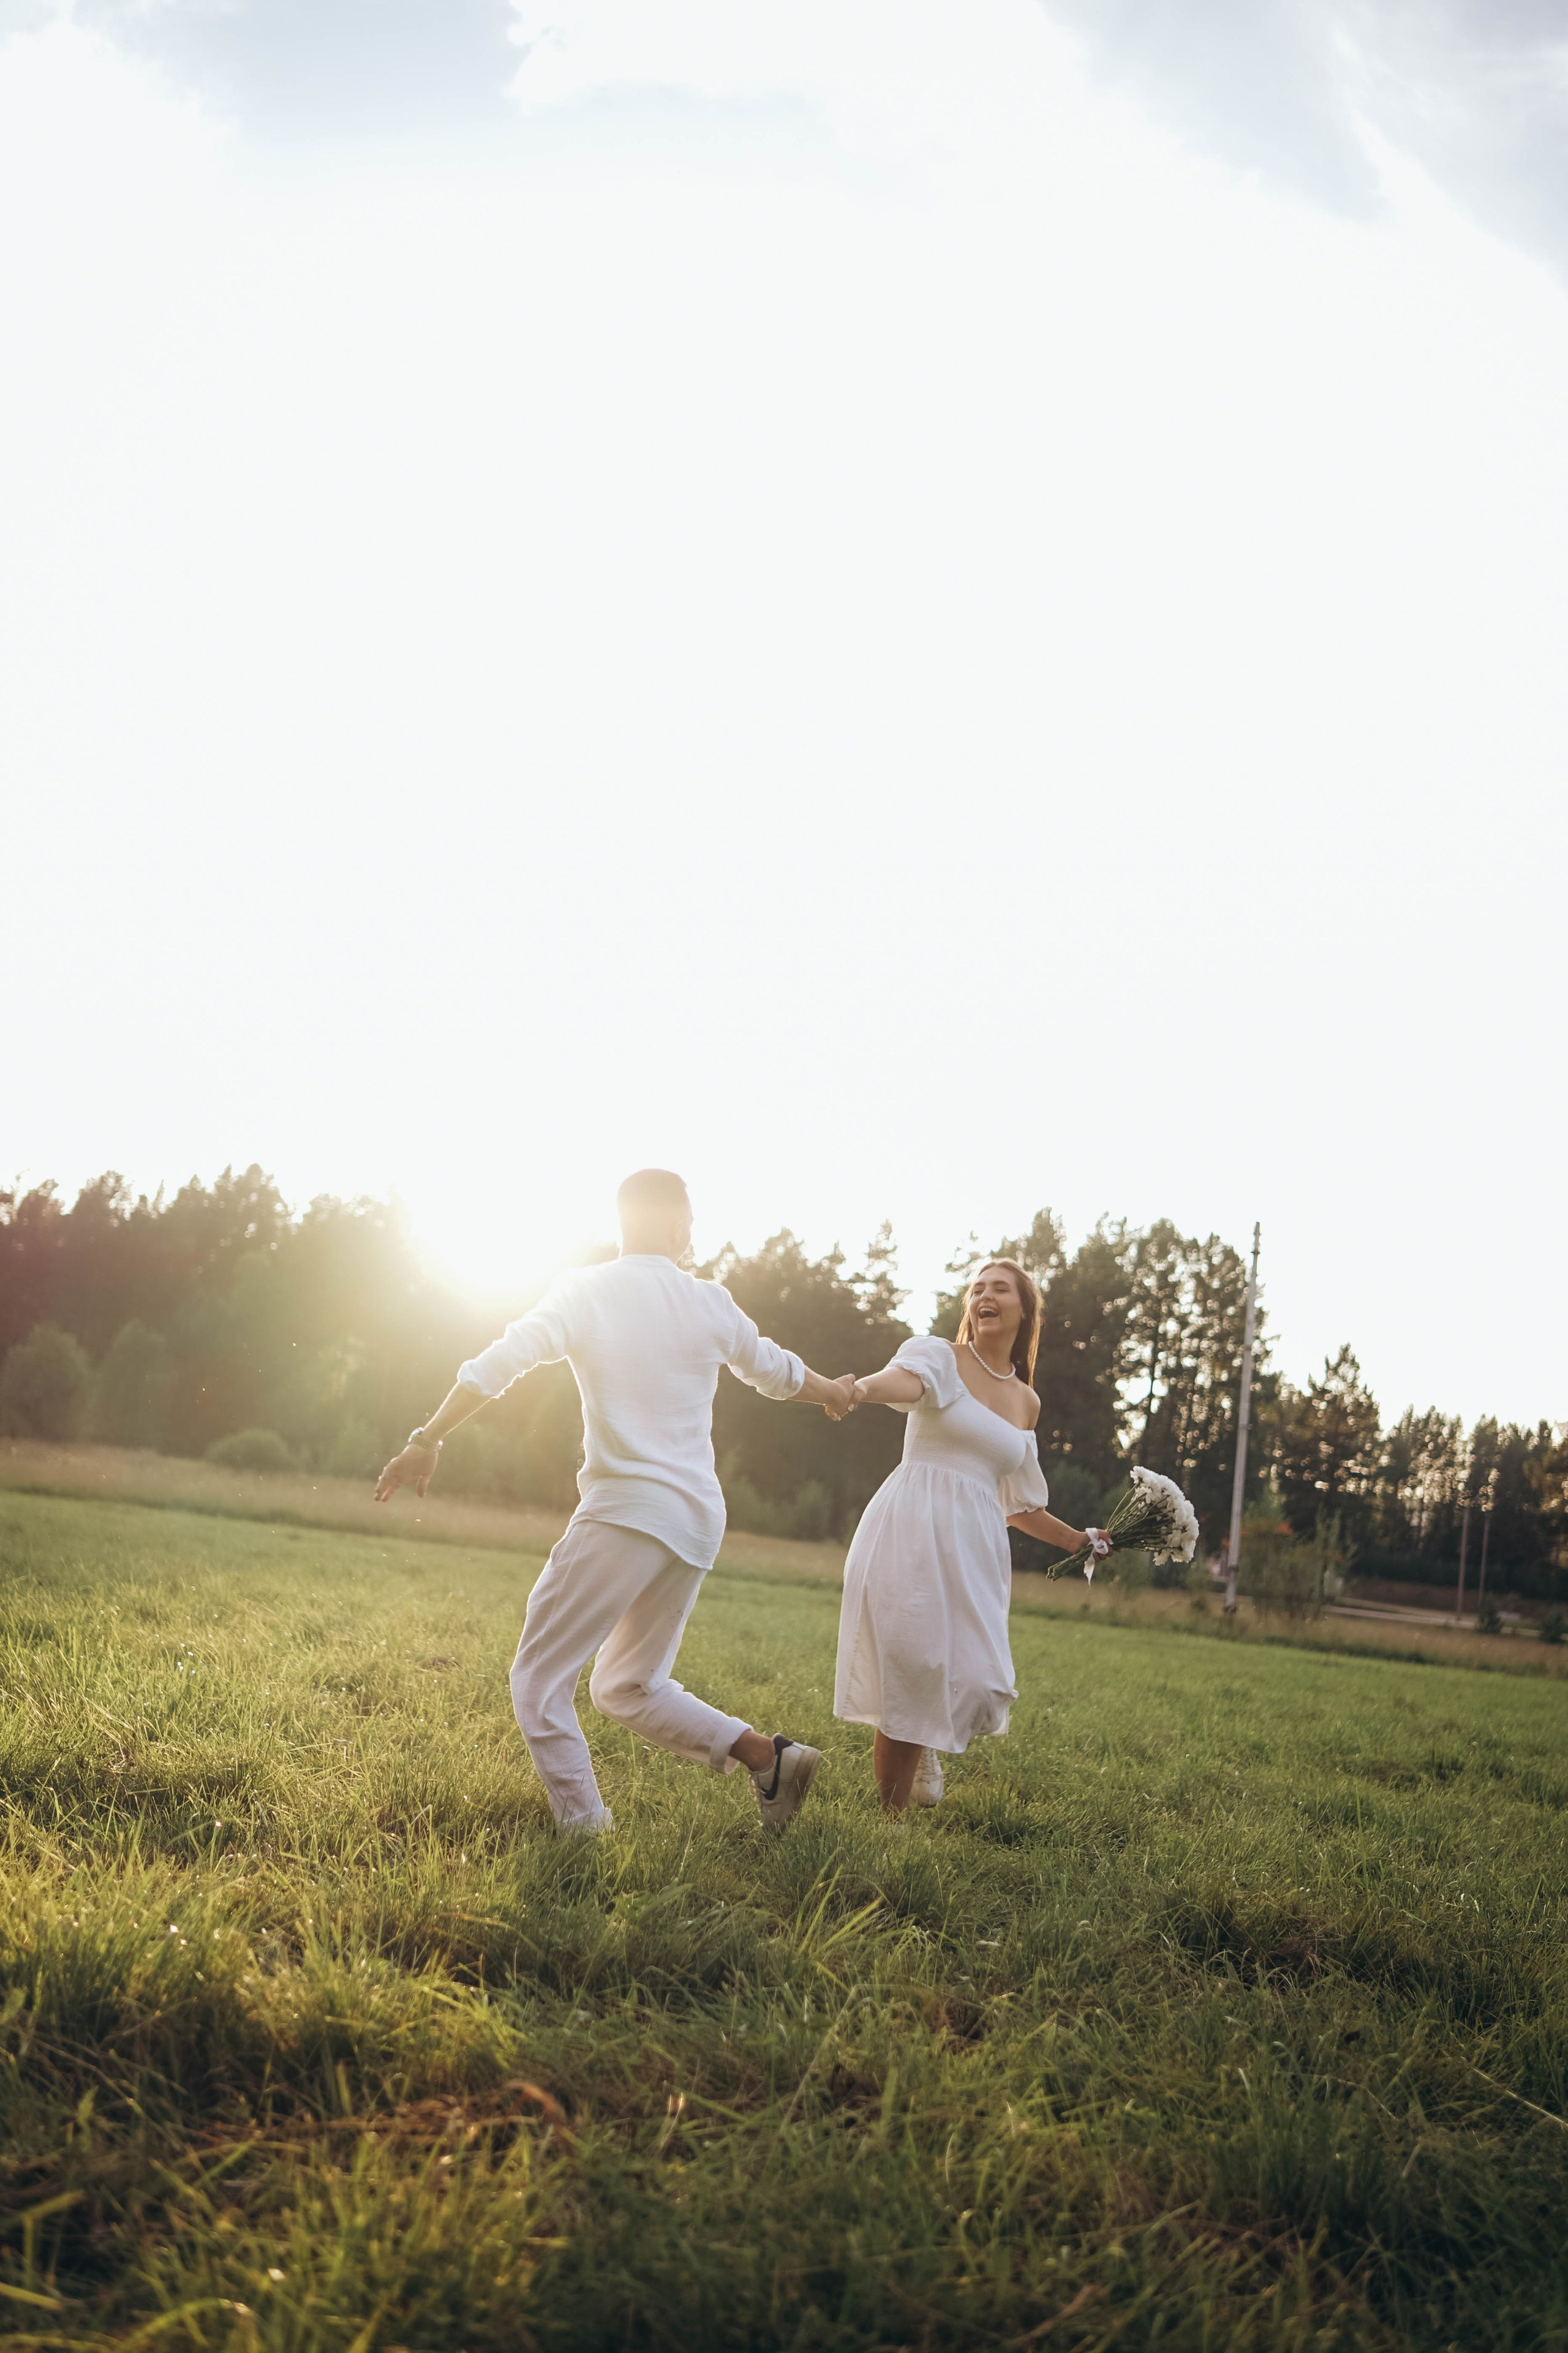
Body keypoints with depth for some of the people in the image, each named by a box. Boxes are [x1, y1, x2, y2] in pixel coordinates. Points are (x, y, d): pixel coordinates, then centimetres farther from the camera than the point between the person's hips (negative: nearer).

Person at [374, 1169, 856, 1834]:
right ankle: (767, 1755, 8)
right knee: (627, 1687, 19)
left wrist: (427, 1441, -2)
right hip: (699, 1523, 6)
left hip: (626, 1512, -6)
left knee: (540, 1676, 3)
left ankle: (585, 1834, -2)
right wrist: (832, 1392, 46)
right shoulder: (710, 1304, 10)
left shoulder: (583, 1292, -3)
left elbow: (495, 1367, -10)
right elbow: (774, 1369, 26)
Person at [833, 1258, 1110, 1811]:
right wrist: (862, 1389, -47)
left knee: (977, 1684, -2)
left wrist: (1078, 1540, 31)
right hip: (911, 1534, -5)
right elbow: (907, 1379, -24)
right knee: (909, 1682, -10)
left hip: (974, 1549, 5)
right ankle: (890, 1820, 5)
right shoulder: (941, 1356, 2)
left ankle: (922, 1751, 31)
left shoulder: (1027, 1404, 17)